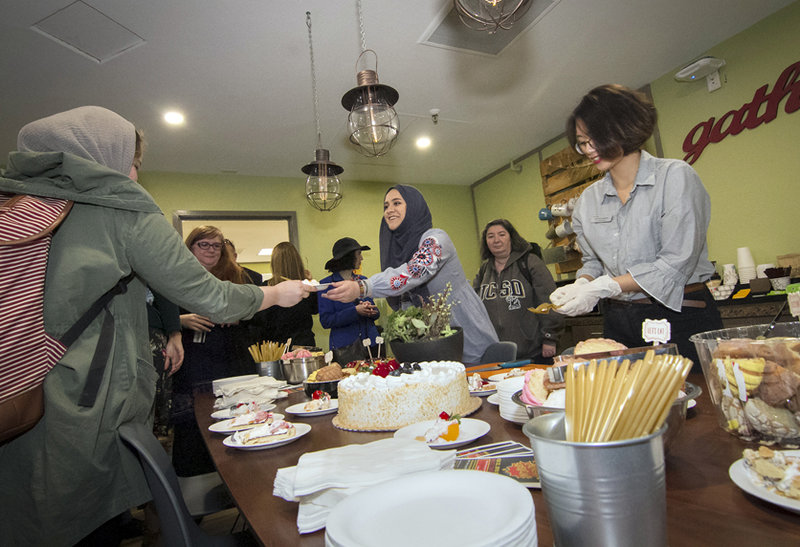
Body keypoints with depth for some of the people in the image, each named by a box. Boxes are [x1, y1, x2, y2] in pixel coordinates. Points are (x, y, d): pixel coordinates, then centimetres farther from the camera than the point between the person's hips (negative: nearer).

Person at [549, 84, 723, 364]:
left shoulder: (674, 176, -7)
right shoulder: (587, 200, 8)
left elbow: (676, 264, -14)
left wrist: (604, 287, -19)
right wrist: (582, 284, -6)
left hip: (680, 318, -4)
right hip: (619, 324, 4)